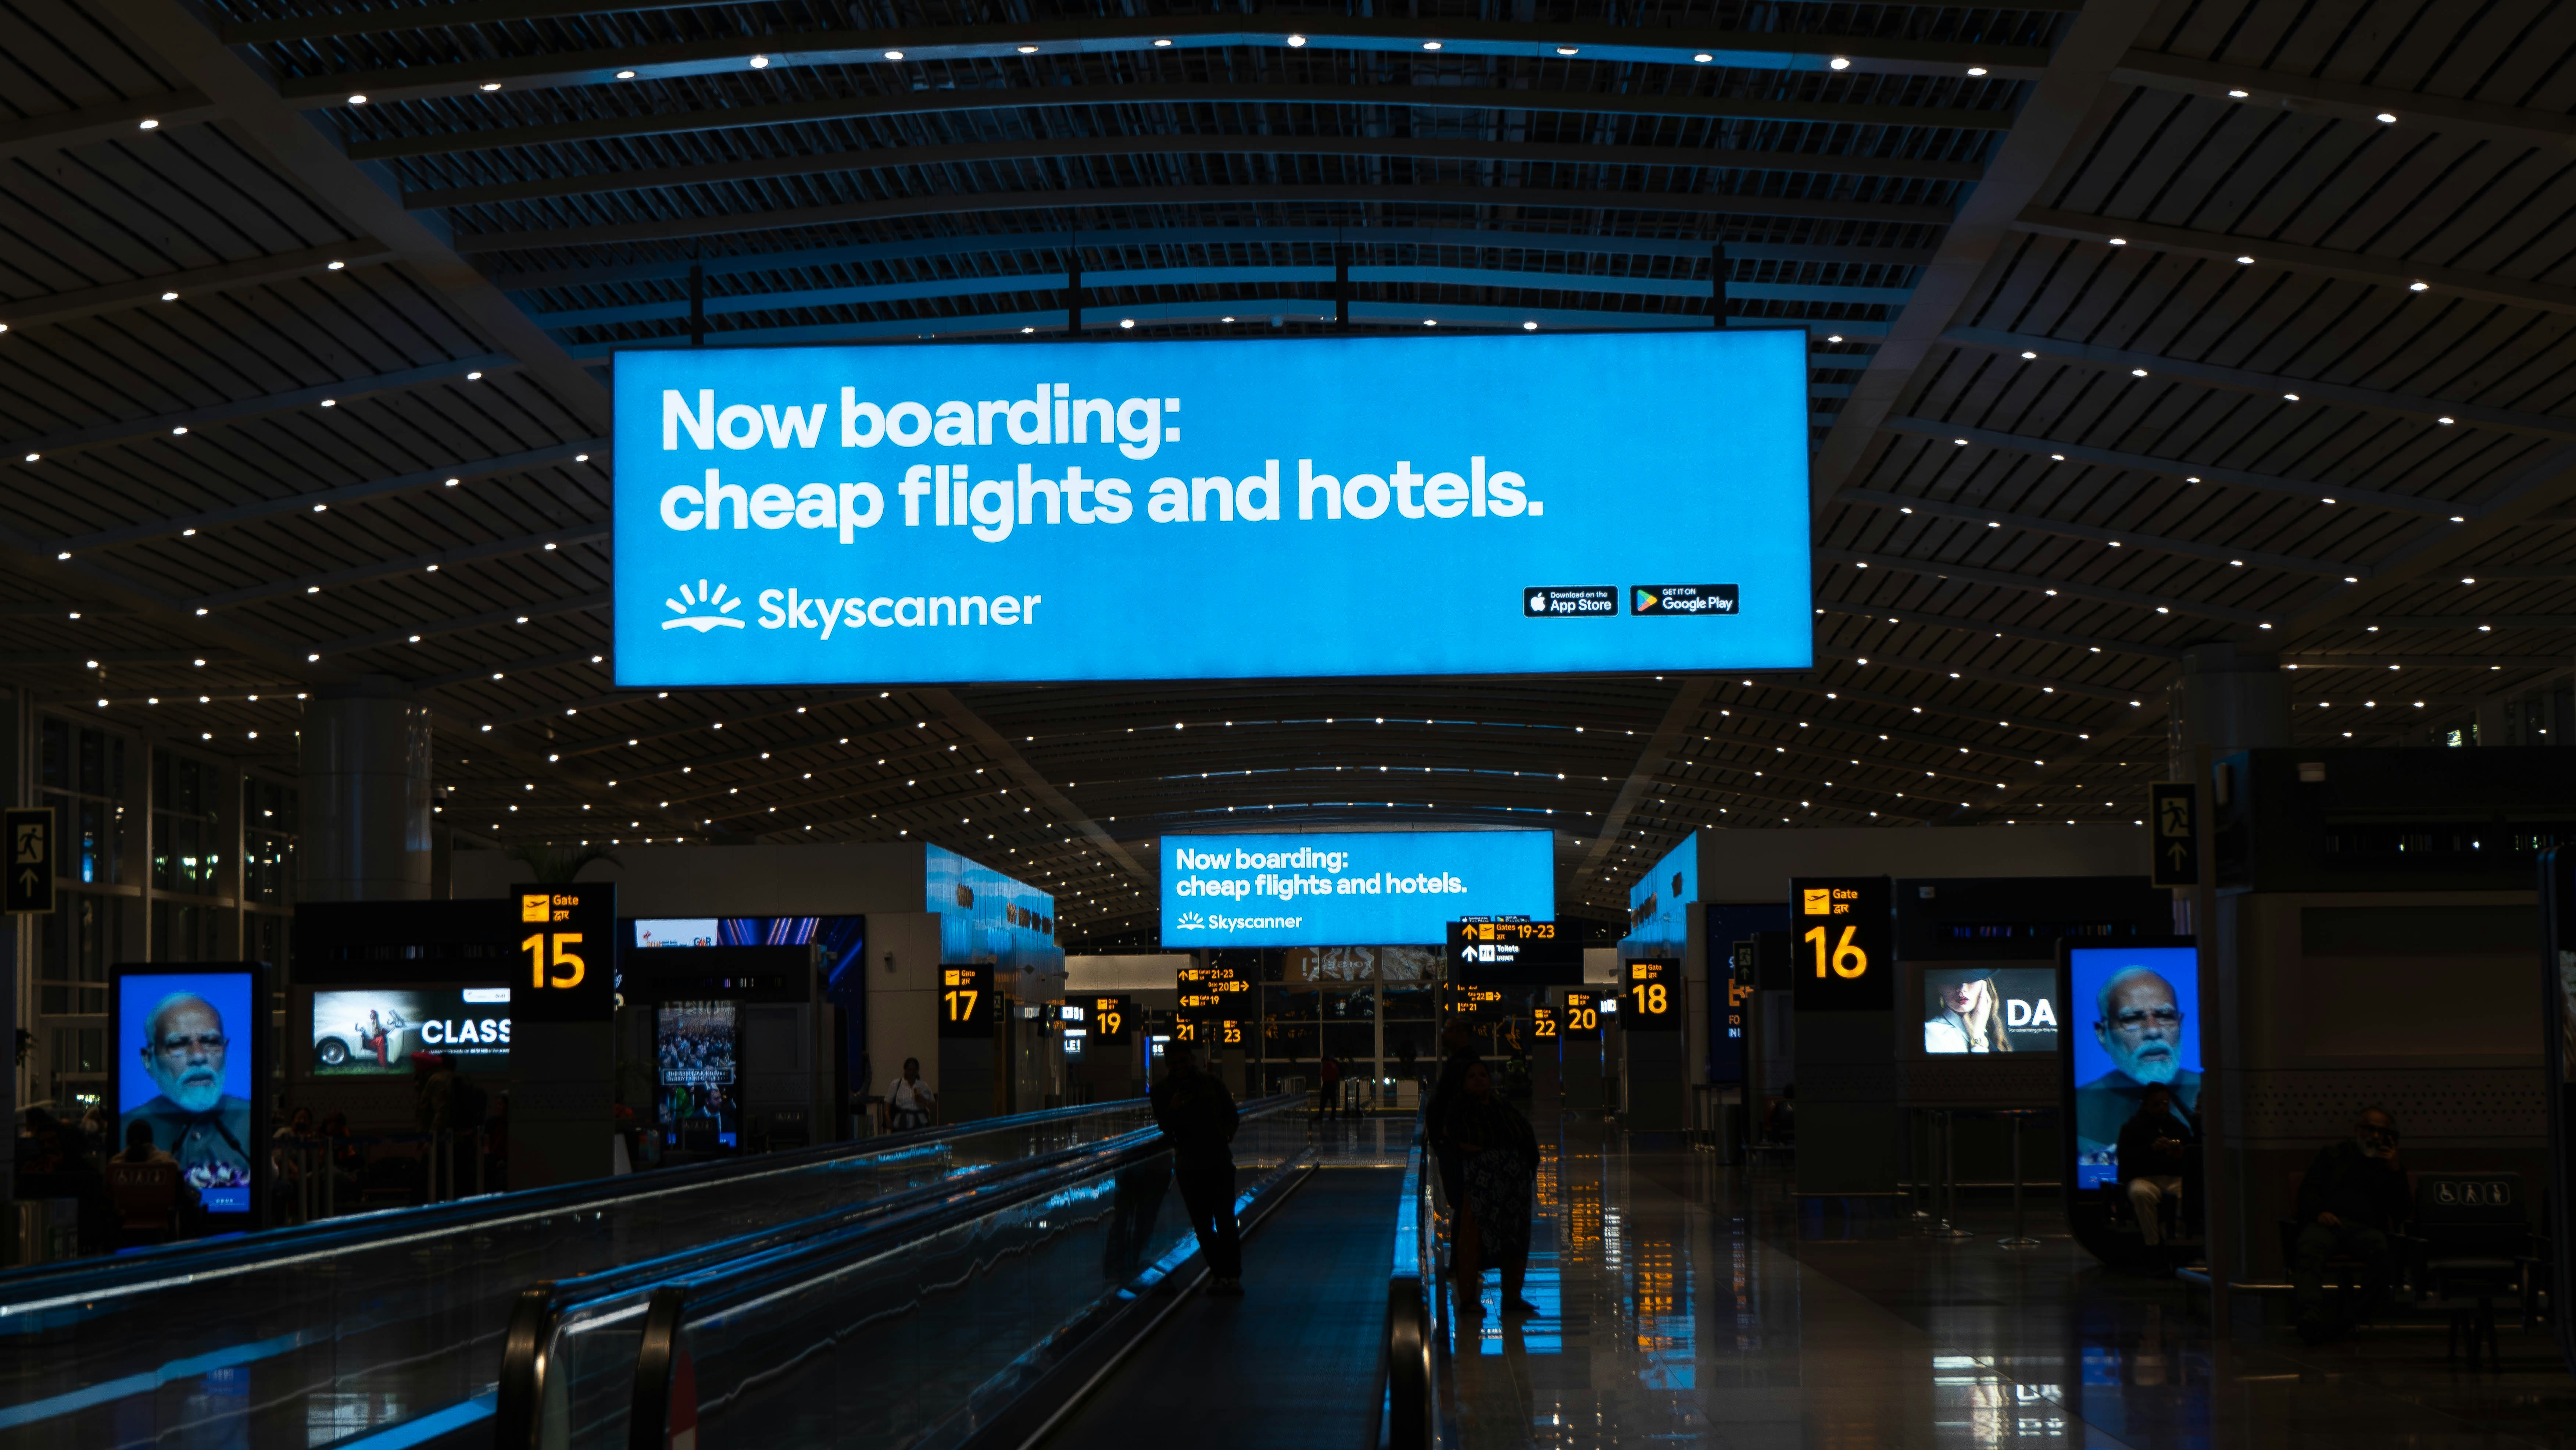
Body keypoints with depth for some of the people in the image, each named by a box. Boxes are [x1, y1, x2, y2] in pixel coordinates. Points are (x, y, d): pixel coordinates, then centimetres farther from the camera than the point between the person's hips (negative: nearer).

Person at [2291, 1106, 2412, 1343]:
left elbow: (2401, 1212, 14)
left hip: (2365, 1228, 1)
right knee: (2309, 1249, -37)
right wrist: (2319, 1212, -6)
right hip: (2326, 1223, -1)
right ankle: (2312, 1315, -57)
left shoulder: (2391, 1167, 27)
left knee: (2382, 1250, -37)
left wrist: (2394, 1170, 5)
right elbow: (2309, 1189, 15)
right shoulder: (2333, 1154, 27)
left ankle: (2359, 1320, -39)